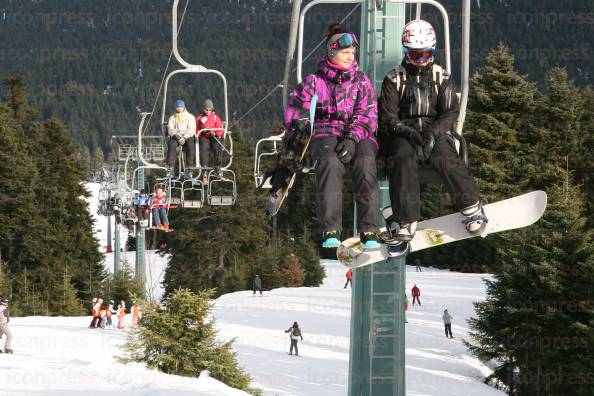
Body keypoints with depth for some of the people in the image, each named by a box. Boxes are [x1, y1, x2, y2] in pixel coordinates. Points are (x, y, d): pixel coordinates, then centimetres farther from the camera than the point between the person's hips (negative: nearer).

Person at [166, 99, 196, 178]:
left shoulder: (190, 117, 11)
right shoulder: (172, 117, 17)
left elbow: (191, 130, -1)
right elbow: (170, 129, 3)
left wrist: (184, 137, -17)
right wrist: (176, 135, -17)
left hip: (187, 137, -1)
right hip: (175, 137, 1)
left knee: (191, 146, -34)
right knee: (171, 146, -33)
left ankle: (188, 168, -30)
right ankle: (170, 168, -36)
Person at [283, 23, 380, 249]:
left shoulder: (361, 81, 13)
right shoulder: (314, 82, 11)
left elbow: (367, 116, 1)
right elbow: (295, 112, 9)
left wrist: (352, 139, -17)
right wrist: (290, 148, -2)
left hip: (358, 136, 1)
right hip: (325, 133, -1)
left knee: (365, 164, -33)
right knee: (330, 164, -36)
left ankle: (369, 231, -35)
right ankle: (330, 231, -41)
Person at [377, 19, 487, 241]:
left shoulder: (441, 78, 12)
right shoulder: (394, 80, 8)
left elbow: (451, 111, 2)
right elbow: (387, 116, 0)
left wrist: (433, 132, -17)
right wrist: (405, 130, -20)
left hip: (435, 133, 1)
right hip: (403, 134, -1)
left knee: (445, 158, -32)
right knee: (404, 158, -33)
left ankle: (472, 208, -28)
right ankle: (405, 221, -35)